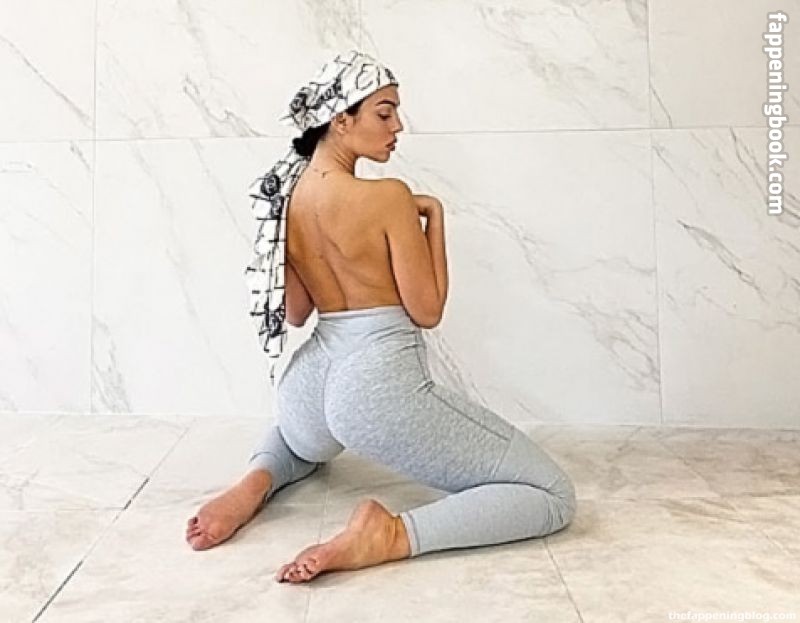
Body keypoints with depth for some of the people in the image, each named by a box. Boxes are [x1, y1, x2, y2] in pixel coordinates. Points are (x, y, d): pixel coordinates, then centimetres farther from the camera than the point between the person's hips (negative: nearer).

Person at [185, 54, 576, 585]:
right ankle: (390, 535, -17)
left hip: (309, 382, 8)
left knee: (299, 445, 47)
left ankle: (258, 482, 11)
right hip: (382, 390, -7)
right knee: (555, 497, 0)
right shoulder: (388, 196, -14)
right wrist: (434, 214, 0)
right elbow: (427, 311, -8)